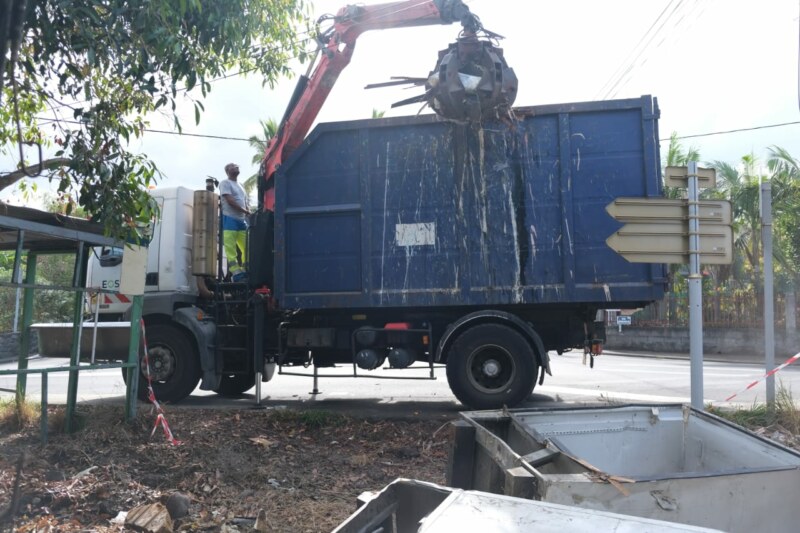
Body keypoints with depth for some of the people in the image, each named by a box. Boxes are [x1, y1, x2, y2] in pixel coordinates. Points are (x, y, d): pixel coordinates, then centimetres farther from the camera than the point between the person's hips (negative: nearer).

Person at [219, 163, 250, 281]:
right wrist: (245, 211, -12)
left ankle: (245, 271, 5)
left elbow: (245, 204, 21)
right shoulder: (225, 183, 2)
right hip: (230, 219, -7)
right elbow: (230, 201, -10)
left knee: (246, 248, 1)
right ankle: (236, 272, -10)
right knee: (231, 249, -9)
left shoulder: (240, 186, 25)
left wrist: (249, 214, 1)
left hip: (242, 220, 7)